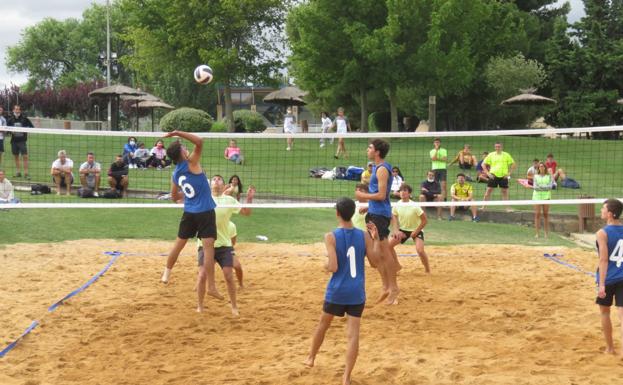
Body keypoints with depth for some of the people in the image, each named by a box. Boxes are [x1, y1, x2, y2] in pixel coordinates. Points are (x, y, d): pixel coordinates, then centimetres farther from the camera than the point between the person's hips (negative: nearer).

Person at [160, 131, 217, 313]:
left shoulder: (175, 174, 8)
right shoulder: (191, 163, -11)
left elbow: (174, 197, 21)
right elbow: (199, 142, -22)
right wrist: (178, 133, -18)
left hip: (189, 213, 6)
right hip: (205, 213, -6)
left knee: (179, 244, 22)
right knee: (208, 248, -7)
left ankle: (167, 272, 36)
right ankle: (211, 286, -10)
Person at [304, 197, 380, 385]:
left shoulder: (331, 236, -12)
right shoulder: (364, 235, -2)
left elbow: (333, 267, -18)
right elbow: (374, 262, 5)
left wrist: (325, 266, 4)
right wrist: (376, 238, 12)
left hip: (336, 291, -1)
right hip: (357, 293, 1)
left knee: (323, 325, 23)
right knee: (353, 334, -1)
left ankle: (311, 358, 43)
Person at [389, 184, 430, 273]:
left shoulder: (414, 206, -24)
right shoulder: (396, 206, -12)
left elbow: (425, 221, -17)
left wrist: (415, 232, -17)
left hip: (416, 230, -5)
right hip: (402, 229, 5)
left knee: (420, 250, -26)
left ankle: (428, 271, -4)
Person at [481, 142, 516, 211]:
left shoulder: (506, 155, 3)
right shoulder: (491, 155, 3)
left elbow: (513, 164, 7)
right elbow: (483, 164, 7)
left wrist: (509, 173, -3)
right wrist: (487, 173, -2)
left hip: (503, 176, 0)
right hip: (493, 175, 0)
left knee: (505, 191, 3)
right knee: (489, 190, -3)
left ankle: (507, 207, 10)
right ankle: (483, 206, 2)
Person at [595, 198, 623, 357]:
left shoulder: (602, 233, -12)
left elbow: (604, 260, -16)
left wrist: (602, 284, -16)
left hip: (608, 279, -3)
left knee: (605, 312, 17)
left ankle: (610, 348, 26)